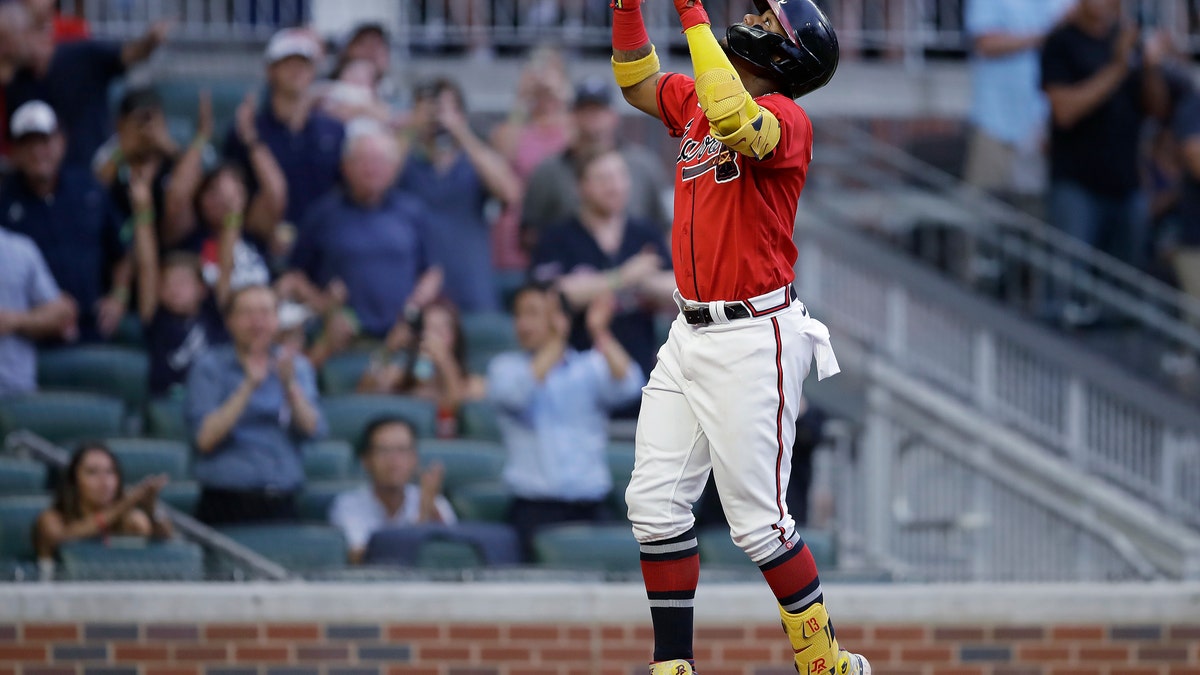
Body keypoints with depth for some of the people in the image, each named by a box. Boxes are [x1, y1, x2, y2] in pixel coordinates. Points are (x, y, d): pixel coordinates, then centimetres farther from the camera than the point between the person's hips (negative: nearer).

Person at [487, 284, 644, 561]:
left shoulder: (592, 367, 12)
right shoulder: (505, 367, 10)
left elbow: (628, 387, -8)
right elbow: (516, 392, -13)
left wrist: (600, 333, -15)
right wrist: (555, 341, -15)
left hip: (591, 508, 1)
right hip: (536, 509, -1)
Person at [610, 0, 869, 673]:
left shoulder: (786, 118, -13)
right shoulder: (695, 100, 11)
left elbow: (735, 120, -33)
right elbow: (638, 81, 26)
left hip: (754, 340, -8)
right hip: (690, 334, 8)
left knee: (758, 522, -7)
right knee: (656, 504, 2)